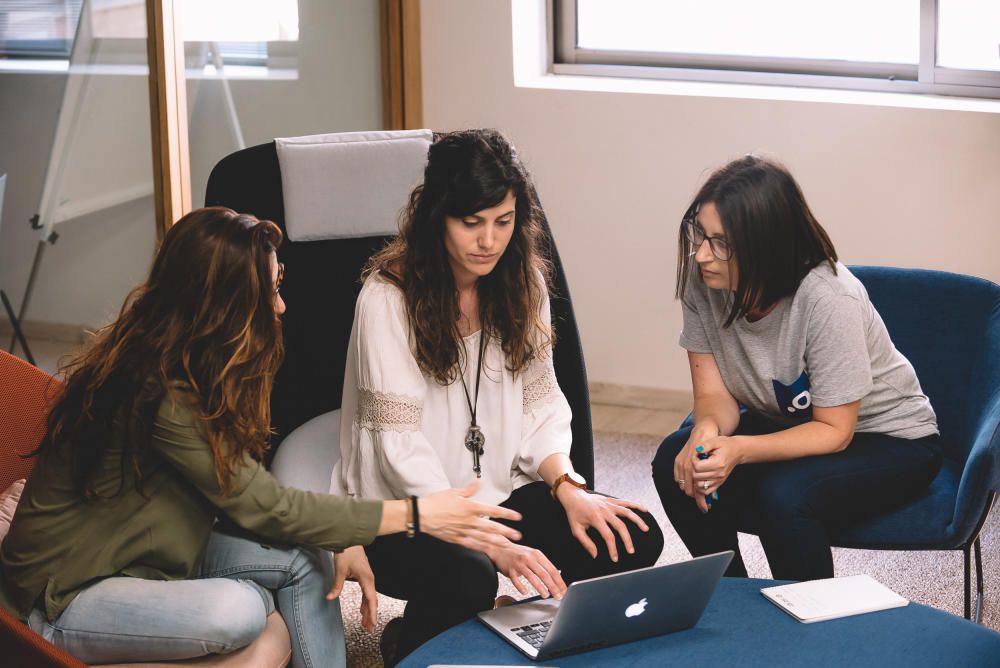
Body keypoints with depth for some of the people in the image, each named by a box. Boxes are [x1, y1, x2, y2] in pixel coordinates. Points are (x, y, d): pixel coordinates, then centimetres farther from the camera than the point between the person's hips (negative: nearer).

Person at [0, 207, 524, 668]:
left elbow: (243, 490, 1)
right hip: (65, 596, -9)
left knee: (305, 559, -10)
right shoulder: (160, 394, -28)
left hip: (152, 555, 9)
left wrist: (343, 542, -14)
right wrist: (415, 515, -22)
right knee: (238, 611, -33)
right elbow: (263, 505, -25)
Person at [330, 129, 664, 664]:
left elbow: (540, 401, 9)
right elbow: (401, 445, -20)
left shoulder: (522, 281, 5)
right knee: (467, 578, -36)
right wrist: (490, 543, -29)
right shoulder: (388, 296, -15)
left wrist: (568, 487, -12)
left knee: (633, 538, -15)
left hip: (500, 489, 6)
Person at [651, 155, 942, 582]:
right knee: (676, 463, -18)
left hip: (888, 439, -6)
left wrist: (739, 450, -38)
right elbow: (715, 394, -9)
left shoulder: (828, 299, -31)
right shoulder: (702, 278, -16)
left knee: (783, 494, -34)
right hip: (789, 422, 6)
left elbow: (833, 431, -24)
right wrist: (707, 431, -34)